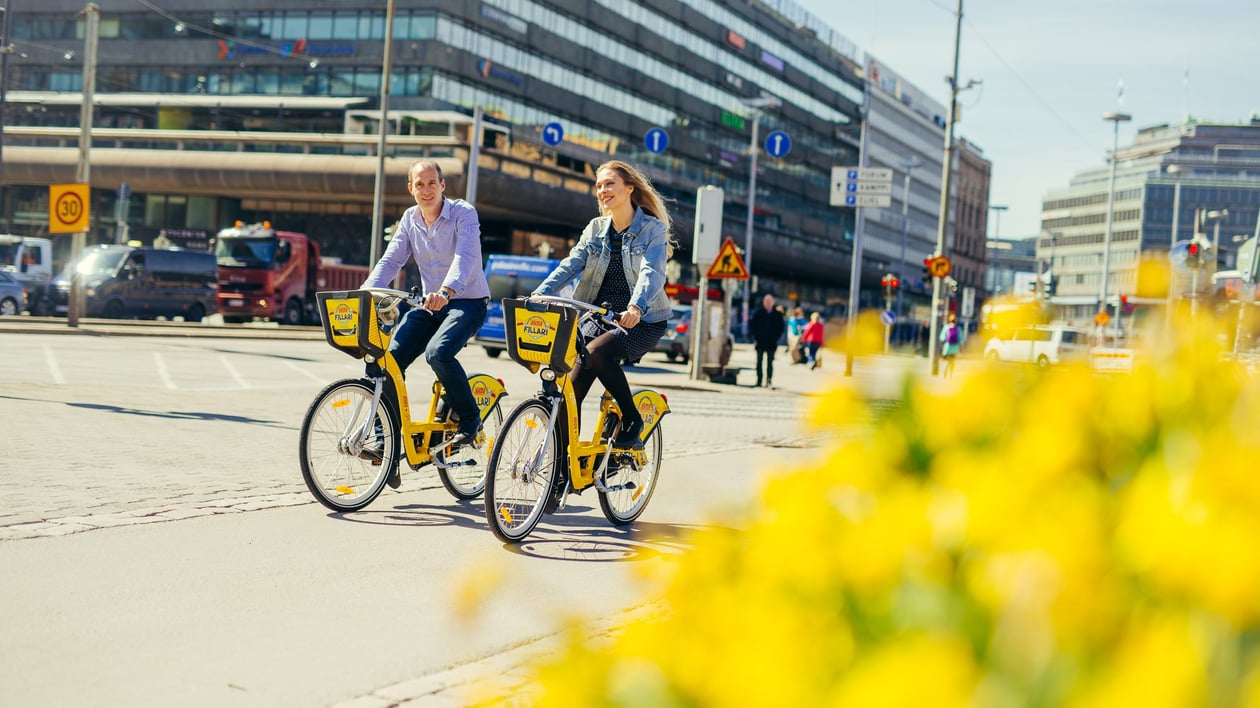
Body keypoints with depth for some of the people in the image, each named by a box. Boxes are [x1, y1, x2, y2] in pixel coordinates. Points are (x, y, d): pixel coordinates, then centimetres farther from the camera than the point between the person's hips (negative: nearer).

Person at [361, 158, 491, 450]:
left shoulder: (463, 213, -12)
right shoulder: (409, 220, 6)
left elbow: (465, 257, -28)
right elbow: (390, 261, 0)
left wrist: (446, 291, -47)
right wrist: (365, 292, -19)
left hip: (466, 302, -6)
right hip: (428, 305, 6)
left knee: (438, 352, -31)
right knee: (391, 358, -12)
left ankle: (470, 419, -9)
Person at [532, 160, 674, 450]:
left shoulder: (653, 229, -6)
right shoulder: (596, 228, 8)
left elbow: (652, 273, -22)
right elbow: (571, 264, -4)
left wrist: (636, 307, -42)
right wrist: (540, 293, -22)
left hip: (643, 322, -5)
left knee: (598, 352, -33)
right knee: (572, 388, -10)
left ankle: (632, 419, -14)